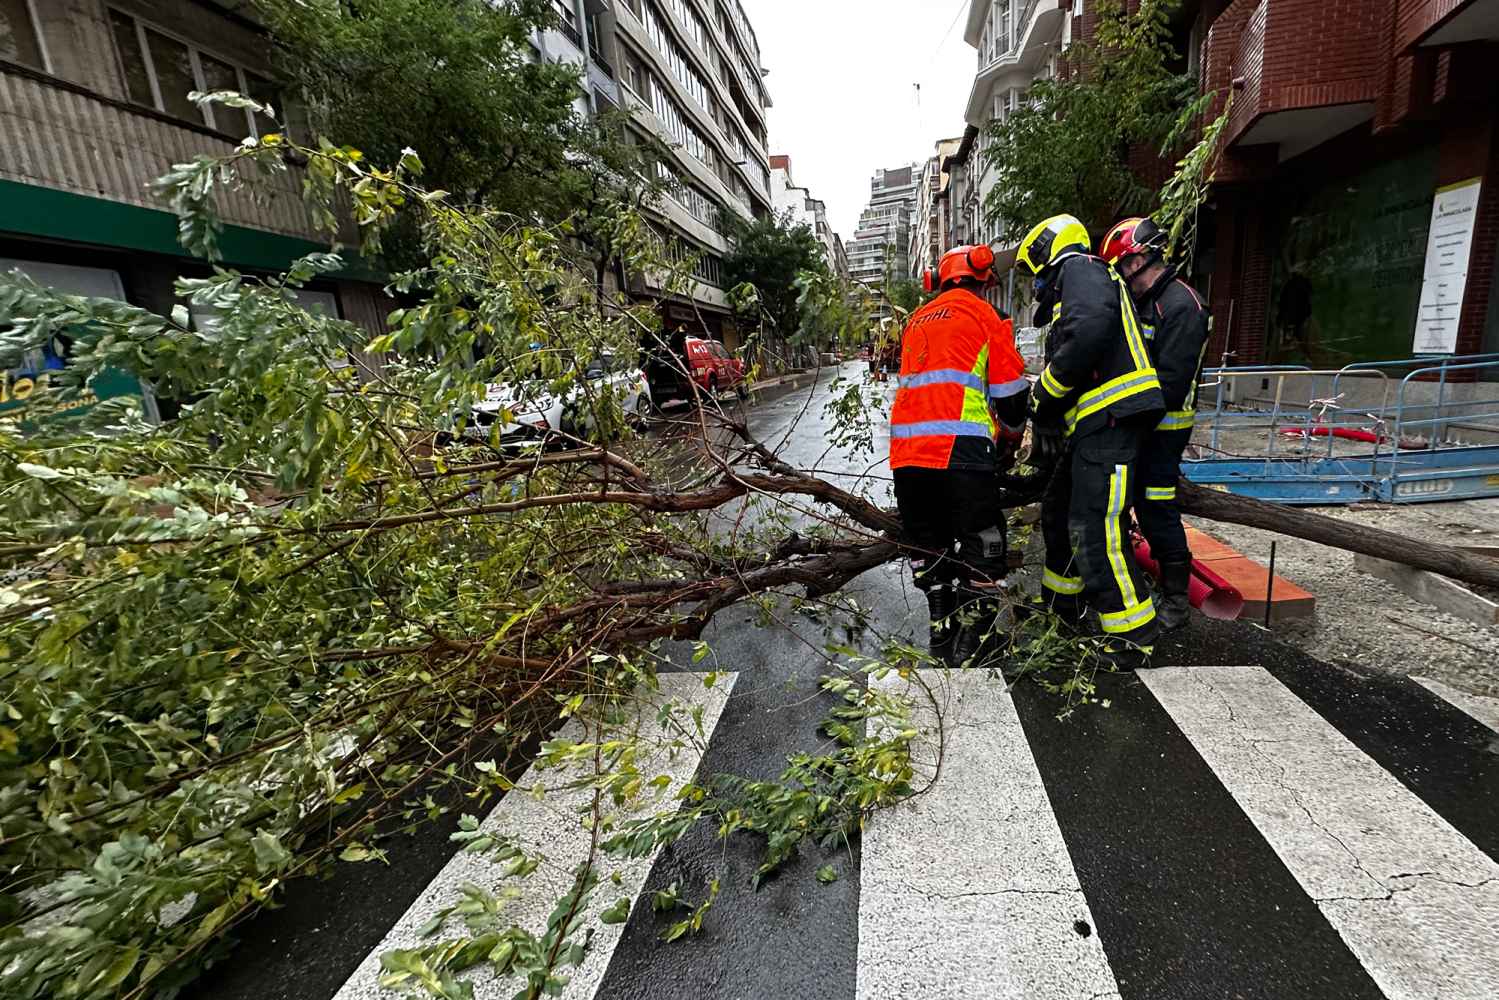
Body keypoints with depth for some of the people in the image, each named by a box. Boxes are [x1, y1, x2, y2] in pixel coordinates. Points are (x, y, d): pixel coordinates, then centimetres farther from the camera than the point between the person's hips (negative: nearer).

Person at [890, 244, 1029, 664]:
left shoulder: (916, 321, 24)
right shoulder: (984, 316, 6)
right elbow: (1010, 392, 4)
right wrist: (1011, 441, 23)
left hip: (905, 450, 6)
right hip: (958, 449, -6)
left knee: (927, 542, 17)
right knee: (981, 546, 5)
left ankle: (940, 629, 24)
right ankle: (969, 640, 5)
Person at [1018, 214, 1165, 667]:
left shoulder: (1079, 268, -2)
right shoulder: (1068, 294, 28)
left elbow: (1090, 330, -24)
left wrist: (1044, 394, -14)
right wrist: (1045, 425, 20)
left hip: (1112, 420, -11)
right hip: (1097, 425, 11)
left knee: (1094, 531, -13)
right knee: (1058, 512, 18)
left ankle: (1133, 638, -3)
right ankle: (1060, 604, 34)